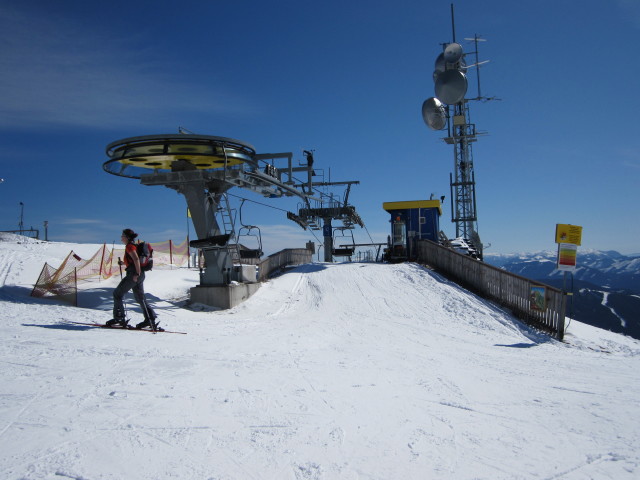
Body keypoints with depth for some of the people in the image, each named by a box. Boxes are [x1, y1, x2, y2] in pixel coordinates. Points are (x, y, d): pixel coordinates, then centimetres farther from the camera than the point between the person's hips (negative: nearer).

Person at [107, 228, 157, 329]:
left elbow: (136, 259, -22)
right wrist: (123, 263, 23)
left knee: (117, 293, 2)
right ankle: (150, 319, 6)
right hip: (138, 274, 9)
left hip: (133, 274, -9)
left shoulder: (129, 246, -9)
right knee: (140, 297, 11)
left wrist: (137, 274, -25)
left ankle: (119, 318, 2)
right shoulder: (133, 246, 20)